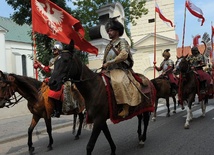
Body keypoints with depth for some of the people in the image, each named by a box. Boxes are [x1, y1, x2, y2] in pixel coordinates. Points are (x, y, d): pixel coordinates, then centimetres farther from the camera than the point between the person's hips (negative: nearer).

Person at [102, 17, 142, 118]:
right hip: (109, 71, 8)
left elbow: (123, 55, -17)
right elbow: (105, 59, 25)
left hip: (120, 70, -8)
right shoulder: (109, 45, 21)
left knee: (119, 82, -36)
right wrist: (104, 68, 5)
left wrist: (108, 63, -18)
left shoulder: (122, 42, 0)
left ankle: (125, 108, -33)